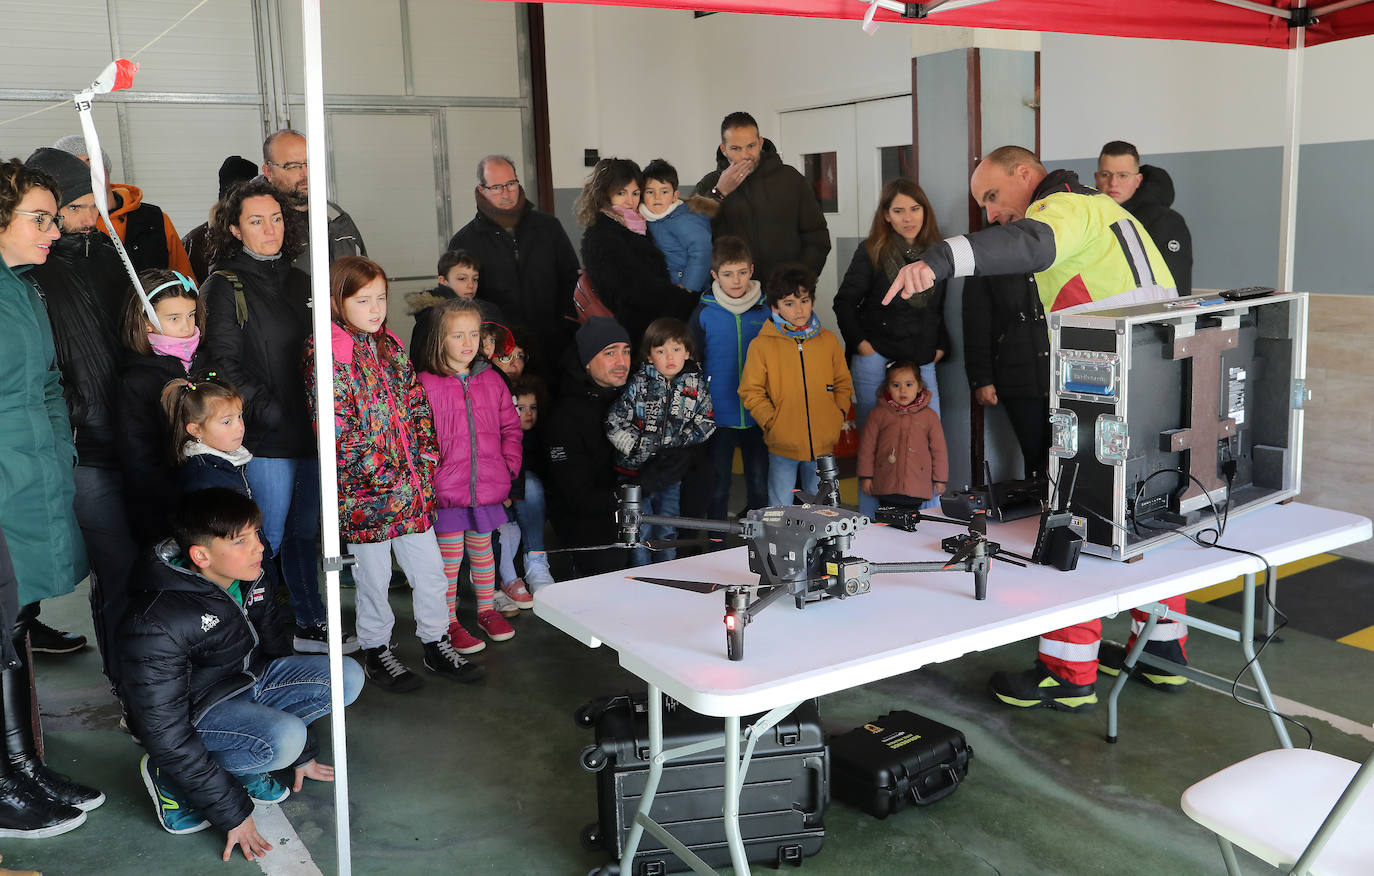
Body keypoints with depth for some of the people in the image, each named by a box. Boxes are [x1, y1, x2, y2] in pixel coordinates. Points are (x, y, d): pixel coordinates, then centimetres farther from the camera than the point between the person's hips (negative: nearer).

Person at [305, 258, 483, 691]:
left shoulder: (392, 346, 11)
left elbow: (418, 407, 13)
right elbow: (335, 424, -16)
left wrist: (425, 461, 4)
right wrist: (377, 472, -17)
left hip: (411, 484, 6)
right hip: (363, 488, -6)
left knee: (430, 565, 11)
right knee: (374, 575, 8)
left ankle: (435, 643, 27)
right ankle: (376, 650, 26)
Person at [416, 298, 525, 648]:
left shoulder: (491, 380, 6)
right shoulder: (426, 384, -9)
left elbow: (510, 425, 14)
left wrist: (509, 464, 4)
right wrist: (428, 477, -11)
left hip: (487, 486, 4)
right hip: (446, 489, -4)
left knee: (482, 548, 18)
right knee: (450, 555, 4)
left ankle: (486, 609, 33)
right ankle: (449, 621, 16)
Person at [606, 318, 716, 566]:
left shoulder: (695, 383, -1)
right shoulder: (638, 383, -8)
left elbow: (706, 421, 2)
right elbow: (614, 422, -8)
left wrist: (680, 440, -11)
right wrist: (638, 448, -14)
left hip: (670, 471, 2)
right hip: (637, 468, -2)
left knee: (667, 532, 10)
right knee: (640, 531, 1)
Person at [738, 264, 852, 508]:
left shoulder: (829, 341, 4)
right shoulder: (762, 345, -6)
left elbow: (843, 384, 14)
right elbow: (751, 392, -3)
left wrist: (839, 416, 2)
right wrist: (771, 422, -12)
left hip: (822, 443, 3)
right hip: (782, 445, -3)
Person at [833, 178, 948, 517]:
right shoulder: (872, 252, -1)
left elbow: (947, 307, 16)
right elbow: (845, 302, 1)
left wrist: (941, 346, 7)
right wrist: (861, 344, -6)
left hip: (922, 363, 3)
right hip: (876, 362, -3)